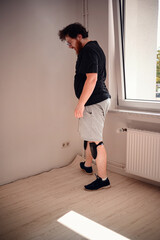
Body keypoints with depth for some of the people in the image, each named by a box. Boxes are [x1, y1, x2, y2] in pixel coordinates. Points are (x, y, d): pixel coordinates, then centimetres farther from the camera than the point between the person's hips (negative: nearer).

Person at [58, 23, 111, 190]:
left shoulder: (88, 51, -15)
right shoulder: (95, 48, 18)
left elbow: (92, 78, -25)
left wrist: (80, 104, -24)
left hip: (94, 102, -11)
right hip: (100, 99, 11)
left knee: (95, 141, -6)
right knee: (88, 135, 23)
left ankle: (103, 179, 4)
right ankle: (87, 165, 41)